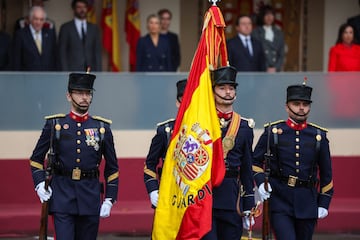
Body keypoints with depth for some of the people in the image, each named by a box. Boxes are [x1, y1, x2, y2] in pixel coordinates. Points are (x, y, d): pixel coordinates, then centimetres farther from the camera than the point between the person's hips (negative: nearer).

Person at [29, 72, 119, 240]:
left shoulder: (102, 127, 6)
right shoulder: (54, 124, 3)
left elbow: (112, 168, 10)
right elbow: (36, 158, 10)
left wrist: (109, 199, 4)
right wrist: (39, 183, -5)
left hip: (90, 196, 2)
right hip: (62, 195, -2)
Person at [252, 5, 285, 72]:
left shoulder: (279, 33, 14)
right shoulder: (256, 33, 1)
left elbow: (282, 54, 12)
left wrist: (275, 68, -3)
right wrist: (266, 69, -8)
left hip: (276, 71, 3)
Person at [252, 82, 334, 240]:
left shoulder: (319, 136, 7)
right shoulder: (272, 132, 1)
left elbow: (326, 173, 13)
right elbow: (255, 162, 10)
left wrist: (324, 203, 10)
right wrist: (260, 182, -8)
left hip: (307, 203, 3)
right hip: (279, 199, -3)